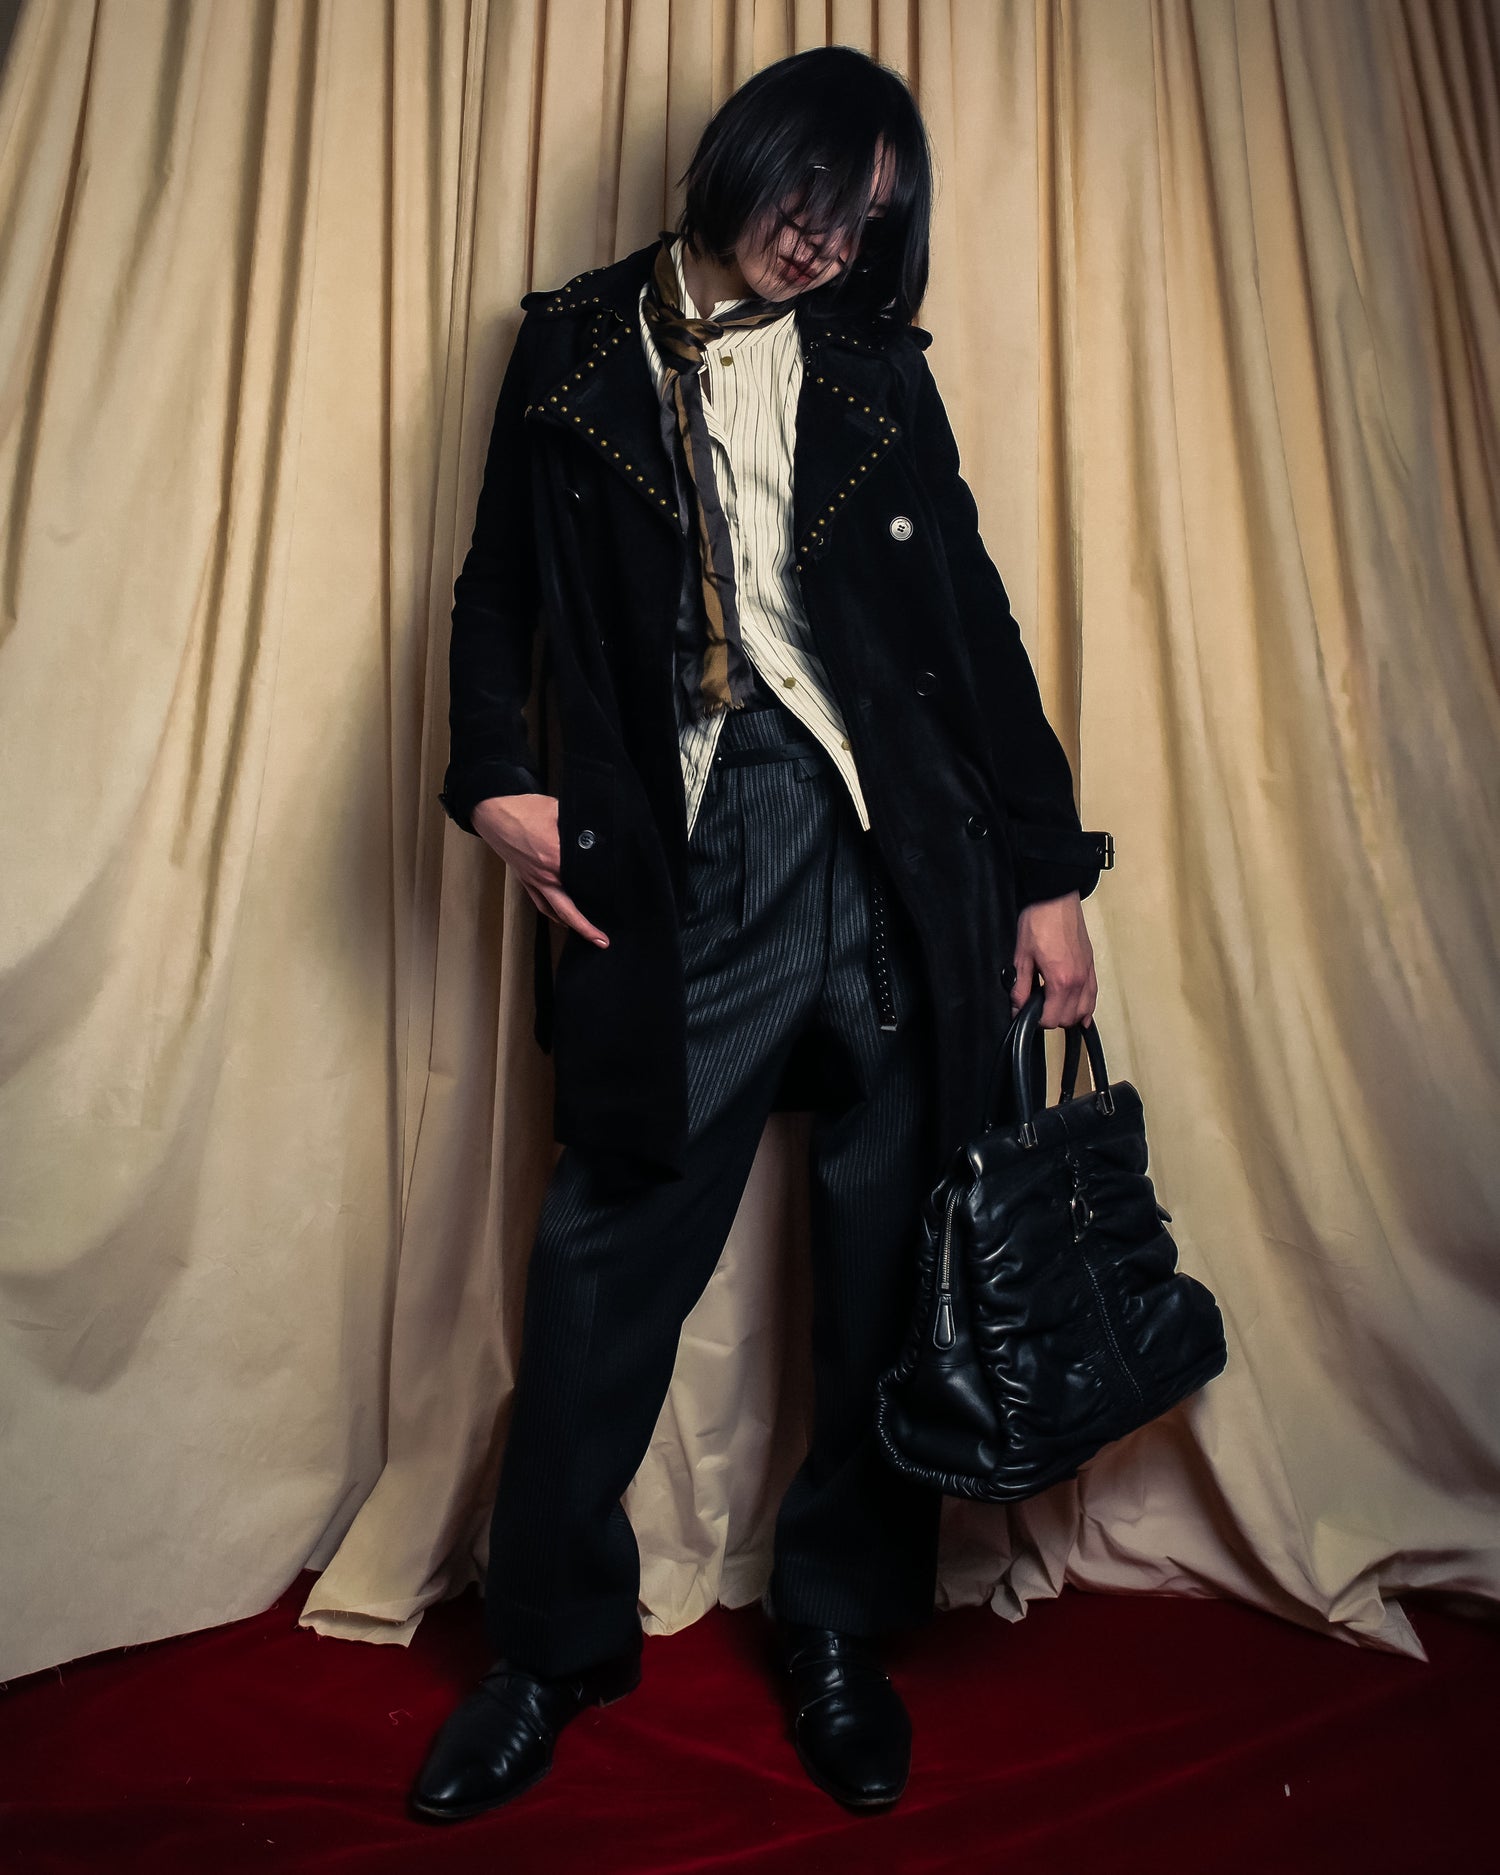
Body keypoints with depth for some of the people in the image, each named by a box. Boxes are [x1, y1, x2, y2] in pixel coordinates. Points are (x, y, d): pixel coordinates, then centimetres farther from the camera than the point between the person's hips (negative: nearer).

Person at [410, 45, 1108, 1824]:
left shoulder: (878, 371, 16)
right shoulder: (578, 346, 15)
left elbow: (974, 617, 12)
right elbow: (499, 589, 14)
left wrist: (1048, 869, 5)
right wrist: (495, 772, -6)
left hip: (896, 857, 2)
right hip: (676, 867, -1)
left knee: (887, 1262, 6)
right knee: (607, 1257, 2)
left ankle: (837, 1627, 28)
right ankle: (551, 1644, 25)